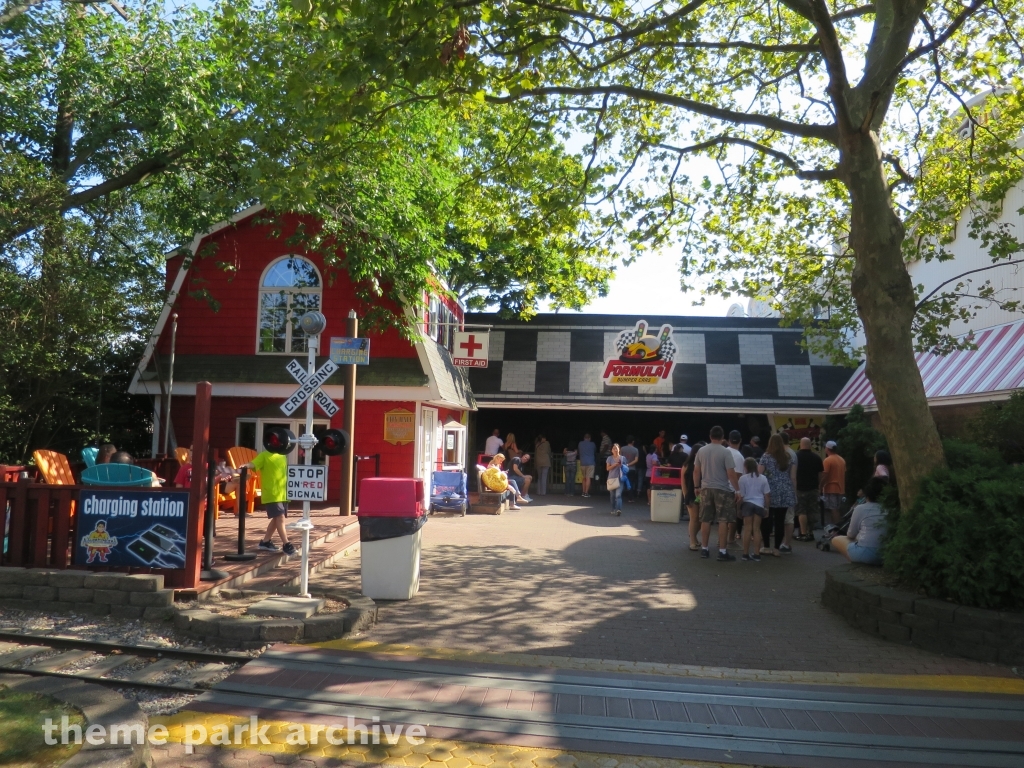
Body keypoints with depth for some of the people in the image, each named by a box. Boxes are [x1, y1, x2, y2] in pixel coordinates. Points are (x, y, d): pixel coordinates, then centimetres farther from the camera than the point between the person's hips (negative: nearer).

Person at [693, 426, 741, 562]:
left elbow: (696, 471, 8)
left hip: (706, 489, 5)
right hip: (722, 489, -5)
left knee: (705, 520, 10)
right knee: (723, 521, 0)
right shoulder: (725, 452, -11)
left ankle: (704, 549, 17)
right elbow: (731, 473, -14)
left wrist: (697, 486, 20)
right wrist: (737, 490, -6)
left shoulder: (701, 451, 3)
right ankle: (722, 552, -1)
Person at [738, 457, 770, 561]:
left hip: (747, 504, -2)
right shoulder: (763, 478, 4)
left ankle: (746, 554, 7)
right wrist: (767, 508, 14)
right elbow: (767, 495, 5)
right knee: (756, 529, 8)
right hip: (759, 505, 2)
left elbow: (741, 495, -5)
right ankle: (756, 554, 8)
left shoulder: (743, 478, -6)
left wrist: (738, 508, 4)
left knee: (747, 529, 4)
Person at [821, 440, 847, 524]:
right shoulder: (842, 460, 12)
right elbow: (844, 475, 16)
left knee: (833, 510, -9)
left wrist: (820, 487, -10)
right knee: (838, 510, 13)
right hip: (840, 488, 8)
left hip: (831, 489, -8)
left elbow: (824, 476, -17)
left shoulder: (827, 460, -13)